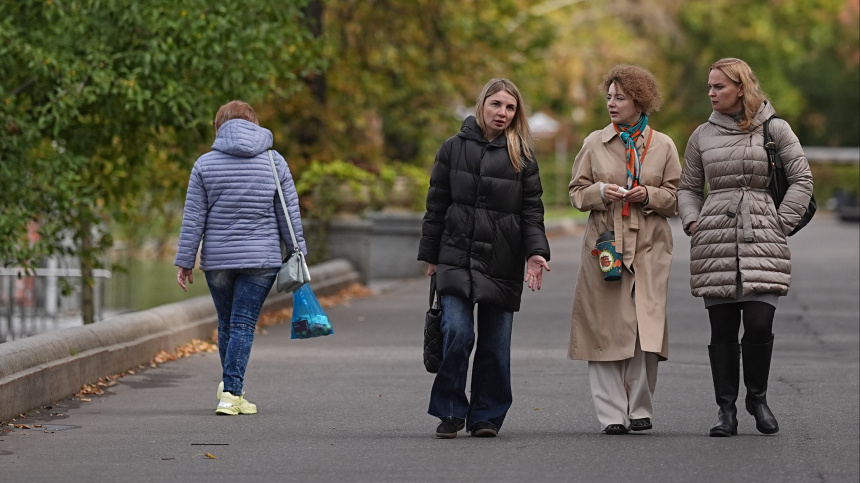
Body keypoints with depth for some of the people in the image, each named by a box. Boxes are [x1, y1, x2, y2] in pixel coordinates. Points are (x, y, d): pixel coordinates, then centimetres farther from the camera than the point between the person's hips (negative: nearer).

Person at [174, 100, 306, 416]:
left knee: (226, 324, 15)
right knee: (243, 325, -2)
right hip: (261, 259, -1)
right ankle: (231, 394, -11)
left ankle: (230, 388, 27)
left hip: (217, 260, 1)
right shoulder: (275, 163, 1)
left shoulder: (205, 164, 1)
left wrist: (185, 261, 4)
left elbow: (193, 218, 0)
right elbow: (290, 216, 3)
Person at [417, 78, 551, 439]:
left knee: (495, 342, 2)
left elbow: (532, 209, 4)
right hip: (458, 256, -1)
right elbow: (436, 205, 10)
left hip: (502, 261, 1)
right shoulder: (454, 149, 7)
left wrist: (536, 252, -10)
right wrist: (431, 256, 7)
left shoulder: (522, 156, 7)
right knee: (456, 332, -14)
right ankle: (450, 411, 1)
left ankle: (486, 416, 14)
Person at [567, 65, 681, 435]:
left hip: (650, 248, 0)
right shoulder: (595, 143, 10)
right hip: (605, 244, 1)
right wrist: (600, 192, -8)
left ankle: (640, 408, 6)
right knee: (606, 328, -4)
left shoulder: (663, 146, 8)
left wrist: (649, 195, -9)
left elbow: (677, 197, 9)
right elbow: (576, 192, 12)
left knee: (646, 330, -7)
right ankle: (612, 413, 1)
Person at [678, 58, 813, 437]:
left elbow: (802, 180, 5)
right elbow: (688, 187, 20)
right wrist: (692, 222, 3)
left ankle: (757, 397, 12)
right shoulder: (702, 136, 12)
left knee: (759, 325, -10)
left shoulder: (775, 129, 4)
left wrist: (781, 224, -3)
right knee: (722, 331, 1)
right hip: (715, 242, 2)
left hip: (762, 240, -2)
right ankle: (726, 409, 9)